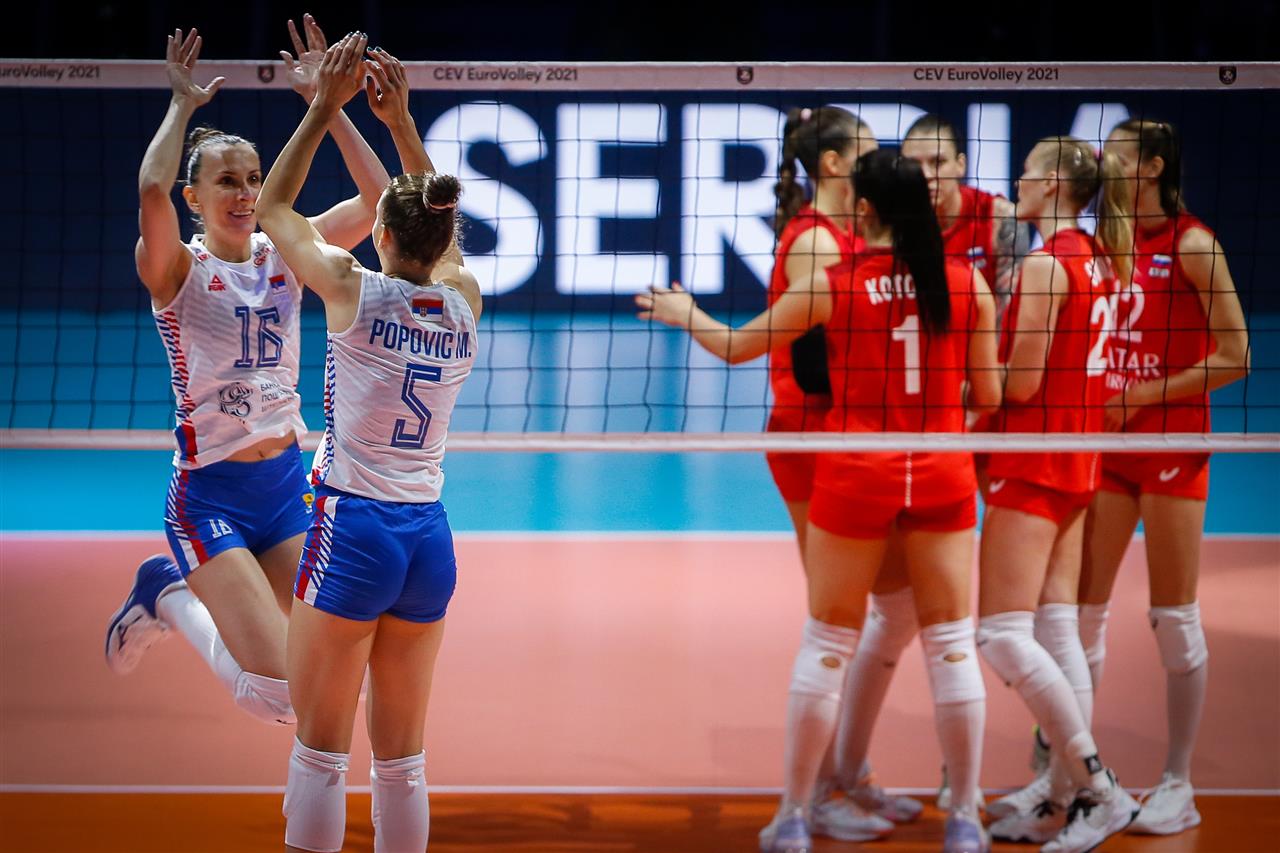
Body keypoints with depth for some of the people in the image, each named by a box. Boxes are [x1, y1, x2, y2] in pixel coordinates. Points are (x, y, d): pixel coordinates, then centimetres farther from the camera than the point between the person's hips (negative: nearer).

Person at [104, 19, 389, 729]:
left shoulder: (283, 253, 5)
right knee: (278, 695, -15)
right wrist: (183, 105, -17)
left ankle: (186, 594, 26)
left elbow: (376, 200, -7)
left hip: (288, 483, 6)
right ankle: (169, 595, 12)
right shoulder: (178, 271, -9)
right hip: (210, 495, -6)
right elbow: (152, 195, -30)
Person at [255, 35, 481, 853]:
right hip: (429, 538, 5)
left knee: (321, 751, 2)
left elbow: (274, 205, 5)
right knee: (403, 759, 11)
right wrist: (401, 120, 21)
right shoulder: (465, 301, 2)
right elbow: (438, 223, 23)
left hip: (353, 531, -5)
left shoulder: (356, 290, -10)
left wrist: (327, 106, 8)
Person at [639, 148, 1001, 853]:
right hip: (942, 477, 1)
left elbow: (735, 347, 5)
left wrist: (684, 313, 24)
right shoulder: (969, 284, -3)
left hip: (856, 477, -1)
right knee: (951, 644, 7)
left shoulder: (832, 286, -7)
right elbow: (988, 396, 1)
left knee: (826, 647, 9)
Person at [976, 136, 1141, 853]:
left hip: (1035, 459, -9)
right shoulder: (1099, 258, 10)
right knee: (1057, 628, 8)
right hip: (1080, 457, 9)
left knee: (1002, 632, -7)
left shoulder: (1046, 263, -16)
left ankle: (1101, 790, -9)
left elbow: (1022, 383, -17)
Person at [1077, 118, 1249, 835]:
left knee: (1175, 617, 0)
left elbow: (1234, 358, -11)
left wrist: (1145, 395, -13)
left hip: (1173, 446, -6)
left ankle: (1179, 785, 7)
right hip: (1107, 448, 6)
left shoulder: (1192, 245, -9)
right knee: (1080, 608, 4)